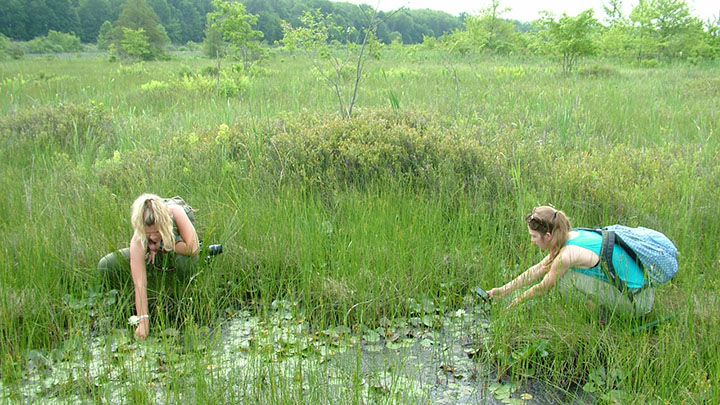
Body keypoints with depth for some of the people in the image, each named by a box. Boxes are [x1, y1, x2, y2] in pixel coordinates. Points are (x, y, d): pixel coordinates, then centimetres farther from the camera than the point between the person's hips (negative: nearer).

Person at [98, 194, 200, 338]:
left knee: (184, 260, -41)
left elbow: (193, 248, -39)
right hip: (154, 257, 1)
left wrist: (161, 246, -30)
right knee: (106, 266, -15)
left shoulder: (176, 212, -38)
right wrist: (143, 321, -41)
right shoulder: (138, 242, -34)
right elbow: (140, 283, -36)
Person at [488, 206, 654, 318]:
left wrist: (519, 299, 10)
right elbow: (538, 270, 12)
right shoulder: (573, 236, 3)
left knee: (565, 277, -20)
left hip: (636, 303, -9)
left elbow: (544, 288, -7)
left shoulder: (568, 254, -23)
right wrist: (505, 289, 14)